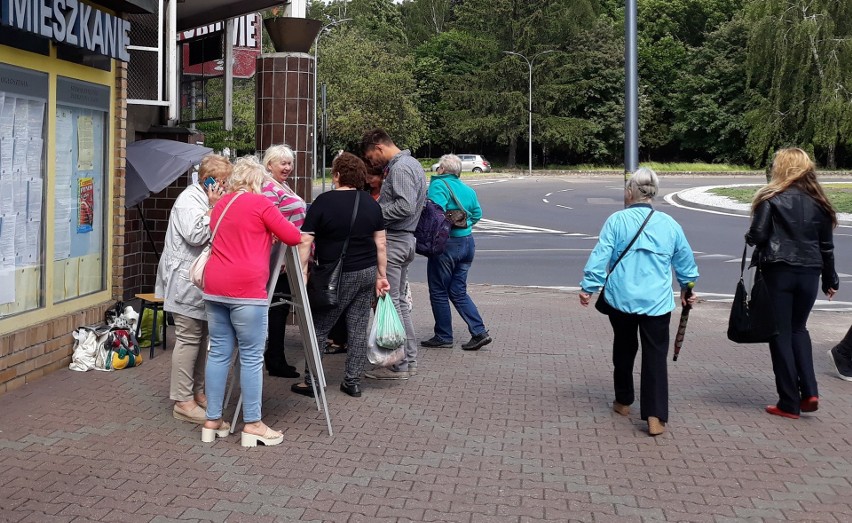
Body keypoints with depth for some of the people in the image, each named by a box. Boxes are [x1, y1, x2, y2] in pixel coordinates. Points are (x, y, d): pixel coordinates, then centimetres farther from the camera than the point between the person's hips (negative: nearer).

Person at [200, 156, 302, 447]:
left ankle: (212, 421, 14)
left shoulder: (220, 205, 18)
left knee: (219, 352, 10)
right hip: (245, 288, -7)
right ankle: (252, 425, 4)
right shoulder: (261, 203, -3)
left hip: (214, 286, 7)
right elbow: (293, 237, -1)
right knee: (252, 356, -1)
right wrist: (281, 229, 19)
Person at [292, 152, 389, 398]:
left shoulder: (324, 202, -9)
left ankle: (312, 382, 8)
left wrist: (303, 272, -11)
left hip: (337, 276, -5)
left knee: (318, 329, 5)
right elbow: (380, 243, 7)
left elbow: (305, 241, -13)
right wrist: (382, 275, 13)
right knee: (358, 329, 10)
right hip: (367, 273, 5)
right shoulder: (371, 203, 6)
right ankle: (353, 382, 14)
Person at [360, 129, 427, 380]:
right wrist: (378, 206, 11)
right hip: (406, 238, 11)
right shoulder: (411, 163, 16)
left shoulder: (400, 168, -16)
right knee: (399, 301, 16)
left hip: (393, 241, -11)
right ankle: (409, 359, 23)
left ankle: (398, 365, 0)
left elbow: (405, 207, -27)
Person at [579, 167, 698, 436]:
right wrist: (687, 289, 31)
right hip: (657, 303, 0)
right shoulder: (669, 224, 3)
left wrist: (588, 287, 3)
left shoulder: (617, 220, -5)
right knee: (655, 356, 3)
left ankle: (623, 401, 33)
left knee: (624, 349, 19)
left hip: (621, 300, 0)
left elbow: (600, 256, -7)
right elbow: (686, 261, 15)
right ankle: (655, 416, -5)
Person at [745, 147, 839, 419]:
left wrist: (750, 237, 8)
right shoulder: (818, 201, 7)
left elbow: (757, 236, -15)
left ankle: (789, 403, 7)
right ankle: (809, 391, 8)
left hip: (778, 272, -4)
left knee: (781, 334, 5)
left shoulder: (771, 198, -7)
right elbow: (826, 245, 11)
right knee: (798, 328, 22)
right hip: (809, 274, 4)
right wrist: (830, 279, 20)